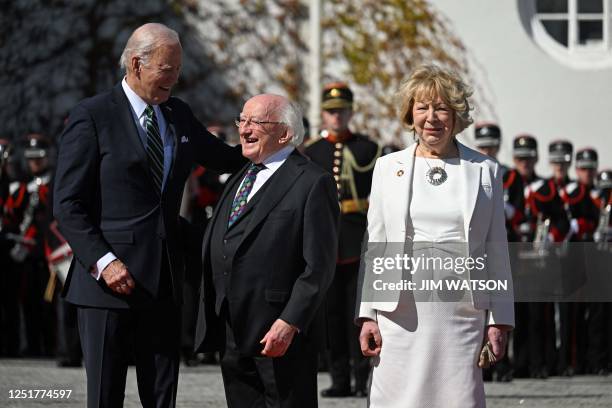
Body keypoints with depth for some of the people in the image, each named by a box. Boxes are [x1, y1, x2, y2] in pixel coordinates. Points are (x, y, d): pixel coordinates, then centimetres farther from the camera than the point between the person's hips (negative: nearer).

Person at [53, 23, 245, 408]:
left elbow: (225, 157, 28)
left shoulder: (179, 114, 12)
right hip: (111, 276, -6)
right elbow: (67, 205, -8)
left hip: (164, 280, 6)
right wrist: (102, 261, -19)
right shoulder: (92, 116, -6)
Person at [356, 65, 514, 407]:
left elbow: (497, 249, 8)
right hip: (402, 311, 1)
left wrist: (499, 319, 3)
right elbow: (375, 246, 10)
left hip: (463, 311, -1)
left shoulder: (485, 170, 8)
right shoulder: (389, 167, 11)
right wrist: (368, 315, 4)